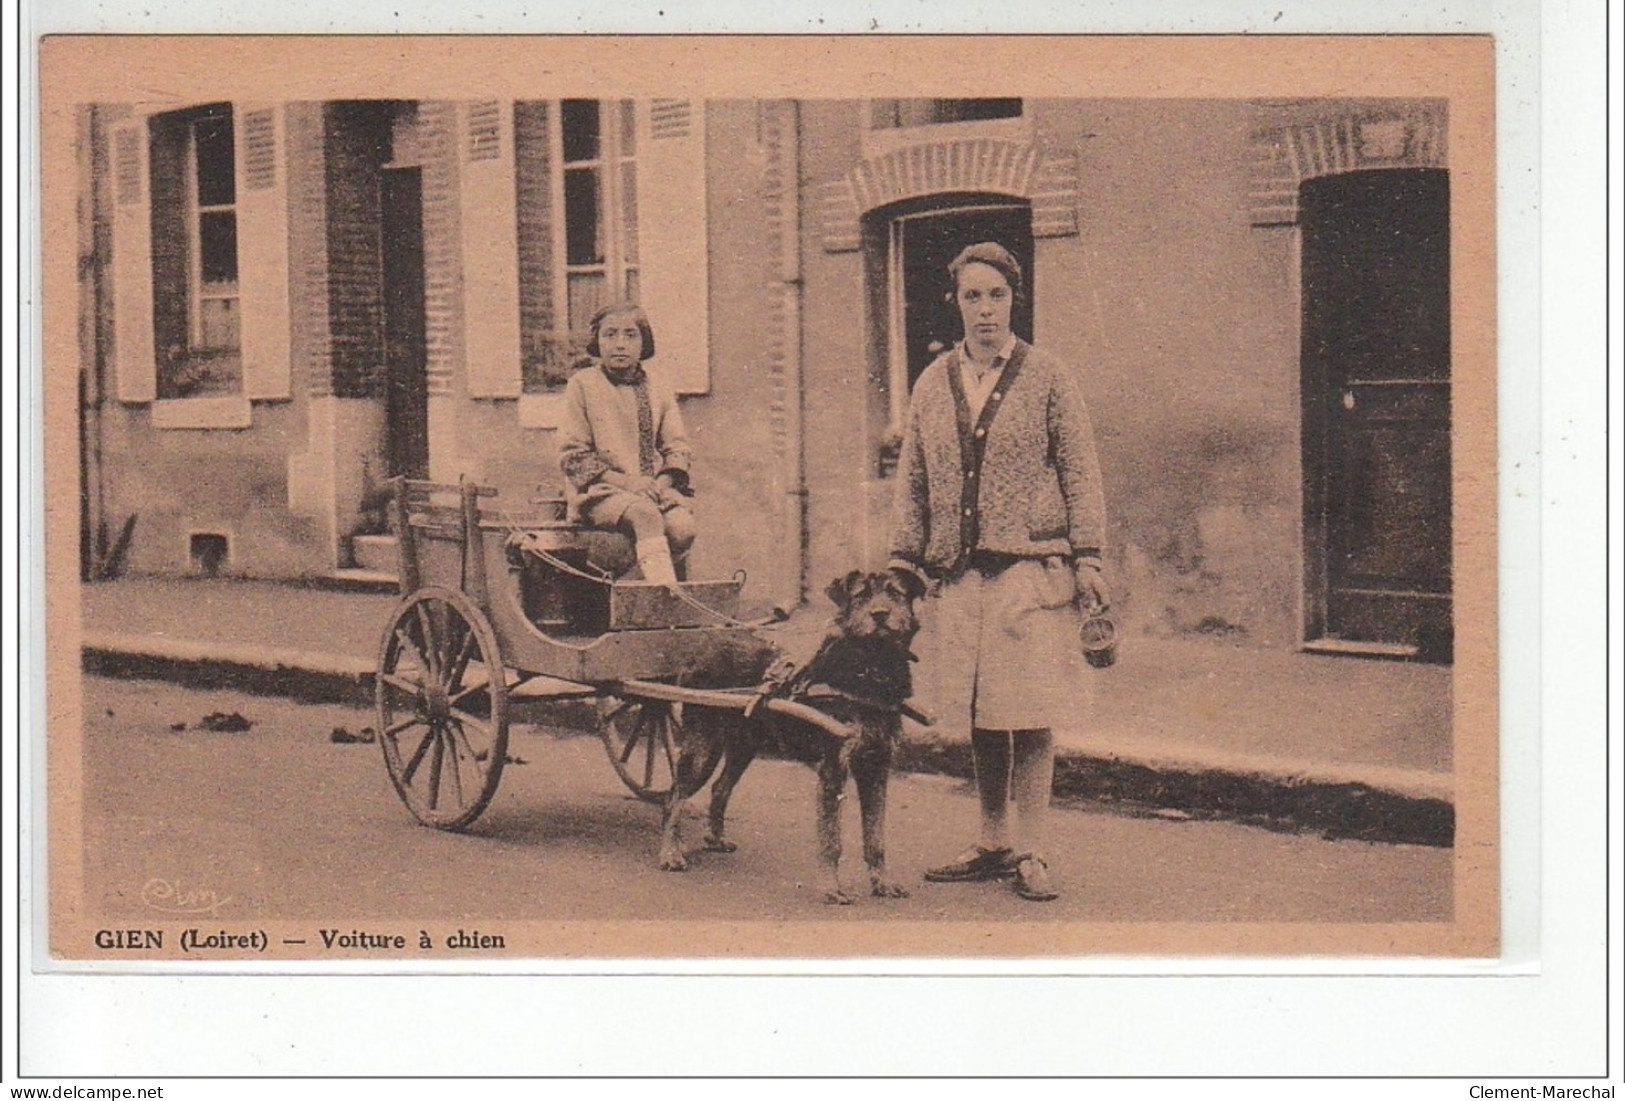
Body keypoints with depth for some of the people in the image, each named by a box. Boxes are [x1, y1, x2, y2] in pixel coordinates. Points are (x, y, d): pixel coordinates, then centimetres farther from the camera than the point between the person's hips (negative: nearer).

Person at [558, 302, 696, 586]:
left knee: (682, 527, -28)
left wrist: (662, 483, -9)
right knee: (645, 513, -36)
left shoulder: (658, 393, 17)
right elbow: (572, 457, -1)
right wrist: (624, 481, -13)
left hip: (654, 489, 4)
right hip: (600, 492, -4)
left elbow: (677, 450, 14)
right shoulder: (582, 385, 5)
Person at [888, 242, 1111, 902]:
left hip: (1031, 570, -3)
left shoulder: (1049, 379, 3)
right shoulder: (932, 384, 12)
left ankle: (1030, 854, 3)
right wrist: (903, 559, 7)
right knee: (979, 716, 9)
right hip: (957, 574, 3)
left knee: (1030, 717, -4)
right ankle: (992, 845, 19)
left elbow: (1081, 474, 2)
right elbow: (911, 480, 15)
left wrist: (1087, 558, -5)